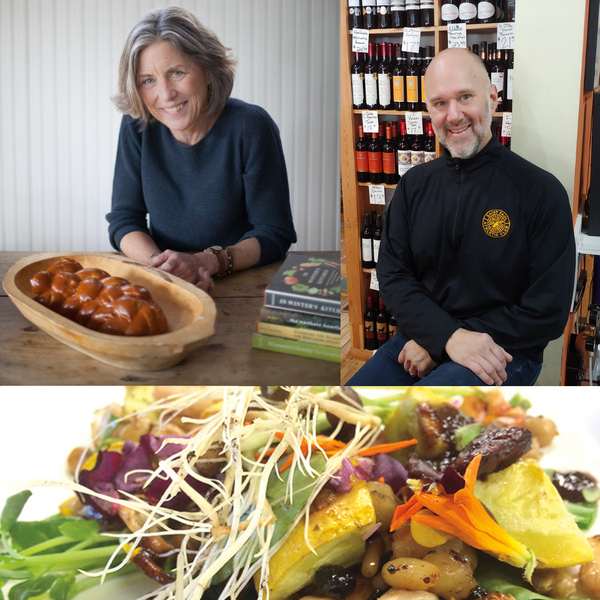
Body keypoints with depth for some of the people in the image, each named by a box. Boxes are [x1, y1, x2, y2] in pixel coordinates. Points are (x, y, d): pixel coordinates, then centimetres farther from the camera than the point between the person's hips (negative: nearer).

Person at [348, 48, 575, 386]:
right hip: (421, 339, 5)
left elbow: (548, 312, -10)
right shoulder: (414, 184, 7)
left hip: (504, 353, -5)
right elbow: (393, 276, 3)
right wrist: (448, 336, -17)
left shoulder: (542, 191, -8)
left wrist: (436, 346, -13)